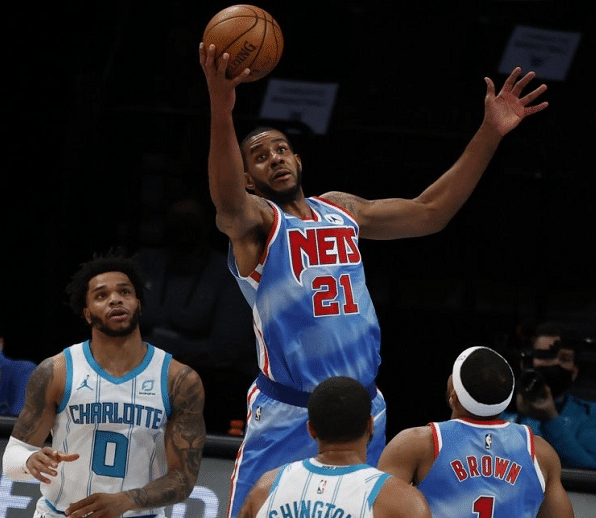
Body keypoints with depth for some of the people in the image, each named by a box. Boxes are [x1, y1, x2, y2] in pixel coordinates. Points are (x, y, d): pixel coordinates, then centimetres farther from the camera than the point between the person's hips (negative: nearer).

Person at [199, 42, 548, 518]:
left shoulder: (340, 210, 16)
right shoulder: (252, 219, -5)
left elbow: (429, 212, 18)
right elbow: (227, 200, -29)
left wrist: (490, 134, 10)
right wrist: (222, 111, -47)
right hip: (287, 415, -6)